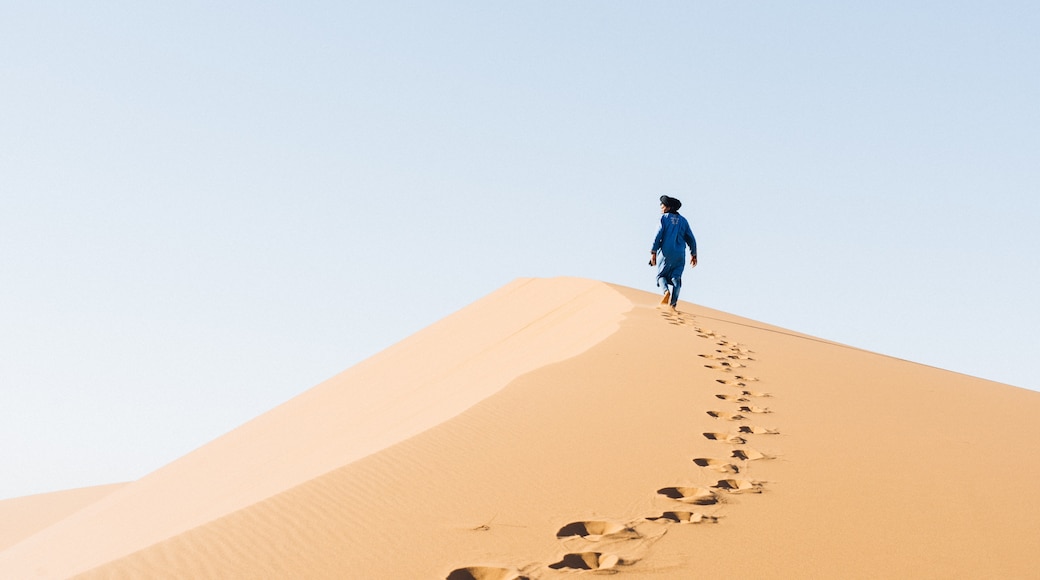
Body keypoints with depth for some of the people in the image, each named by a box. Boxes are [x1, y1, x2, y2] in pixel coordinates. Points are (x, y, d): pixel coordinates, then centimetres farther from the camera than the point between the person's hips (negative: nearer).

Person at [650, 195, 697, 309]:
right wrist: (693, 255, 18)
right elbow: (691, 239, 12)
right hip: (680, 255, 3)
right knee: (675, 278, 3)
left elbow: (658, 235, -9)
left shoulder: (664, 218, 2)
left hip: (666, 253, -3)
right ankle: (672, 303, -11)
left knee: (661, 275, 8)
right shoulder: (683, 220, 15)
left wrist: (653, 252, -12)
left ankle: (666, 291, -21)